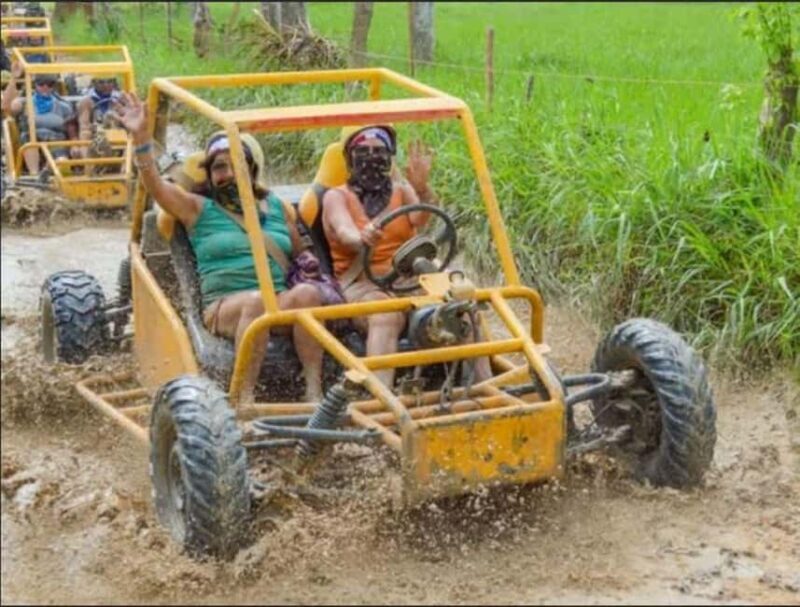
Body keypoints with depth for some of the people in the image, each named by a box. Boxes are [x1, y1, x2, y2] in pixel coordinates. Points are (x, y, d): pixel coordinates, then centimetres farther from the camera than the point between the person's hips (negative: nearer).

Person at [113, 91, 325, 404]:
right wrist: (141, 137, -14)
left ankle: (314, 390, -36)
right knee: (256, 299, -37)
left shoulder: (275, 206, 22)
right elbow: (155, 184, -2)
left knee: (306, 291, -30)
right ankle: (244, 396, -36)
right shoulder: (199, 209, 13)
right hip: (224, 306, -3)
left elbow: (301, 254, 26)